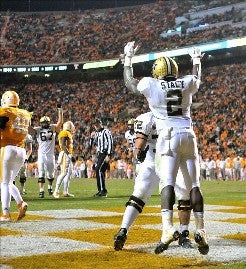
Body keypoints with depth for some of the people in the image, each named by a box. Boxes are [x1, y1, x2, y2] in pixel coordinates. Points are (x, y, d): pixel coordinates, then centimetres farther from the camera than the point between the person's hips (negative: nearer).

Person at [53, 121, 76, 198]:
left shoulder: (68, 134, 20)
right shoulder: (65, 133, -10)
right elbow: (63, 146, -19)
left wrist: (71, 156, 23)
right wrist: (70, 155, -24)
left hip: (68, 155, 10)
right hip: (65, 155, -10)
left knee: (69, 173, 10)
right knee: (64, 173, -15)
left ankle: (65, 192, 12)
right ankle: (56, 192, -16)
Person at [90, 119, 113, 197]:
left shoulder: (106, 132, -6)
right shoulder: (96, 133, 18)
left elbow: (110, 143, -14)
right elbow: (91, 145, 23)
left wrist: (108, 155, -21)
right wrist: (92, 137, 5)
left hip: (105, 154, -9)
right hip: (100, 154, 9)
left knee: (99, 170, -18)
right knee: (99, 171, 8)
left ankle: (102, 190, -18)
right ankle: (101, 191, 15)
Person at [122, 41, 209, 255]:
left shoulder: (151, 85, 2)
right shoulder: (187, 83, 9)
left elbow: (129, 82, 21)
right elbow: (197, 79, 36)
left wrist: (128, 58, 33)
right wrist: (196, 61, 54)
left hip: (167, 137, -3)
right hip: (188, 136, 3)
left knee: (167, 182, -14)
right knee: (194, 185, 8)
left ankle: (168, 227, -32)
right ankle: (200, 230, 3)